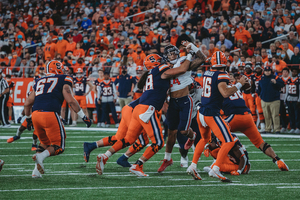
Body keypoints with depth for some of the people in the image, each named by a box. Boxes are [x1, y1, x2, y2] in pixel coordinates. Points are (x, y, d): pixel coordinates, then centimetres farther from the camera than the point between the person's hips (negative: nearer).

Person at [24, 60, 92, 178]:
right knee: (58, 147, 5)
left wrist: (28, 119, 42)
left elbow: (27, 104, 27)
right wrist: (84, 117, 3)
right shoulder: (63, 80, 10)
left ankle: (36, 171, 9)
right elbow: (70, 101, -2)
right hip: (50, 114, -5)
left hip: (35, 115, 5)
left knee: (45, 143, 25)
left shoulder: (39, 82, 25)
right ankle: (41, 156, -24)